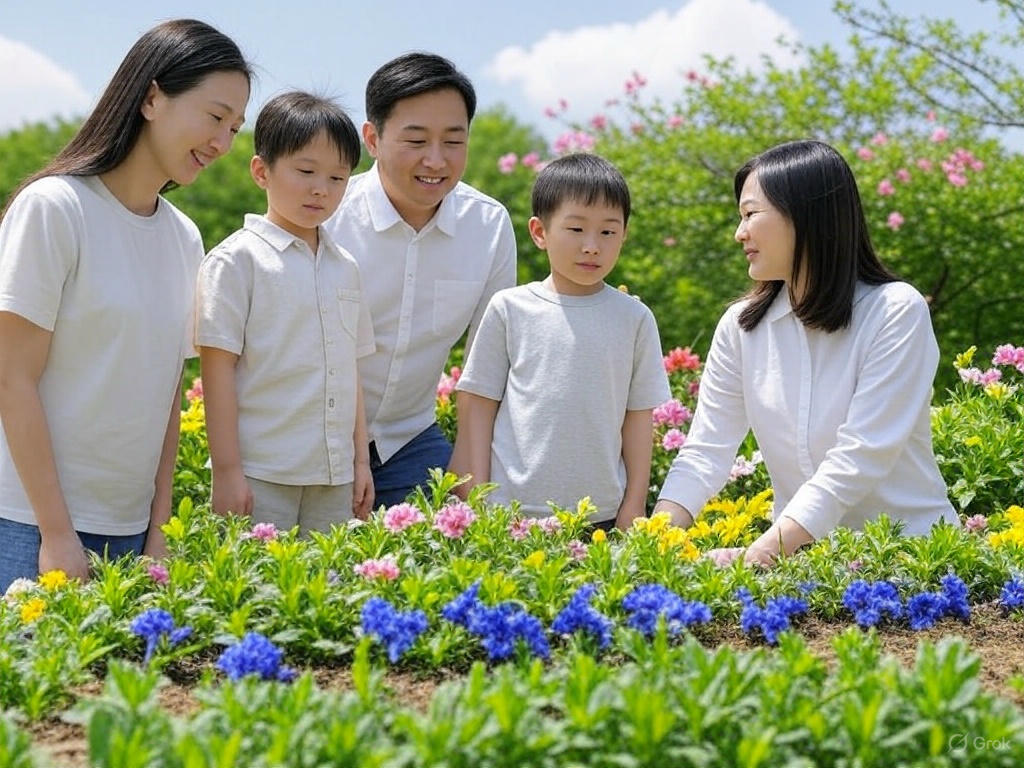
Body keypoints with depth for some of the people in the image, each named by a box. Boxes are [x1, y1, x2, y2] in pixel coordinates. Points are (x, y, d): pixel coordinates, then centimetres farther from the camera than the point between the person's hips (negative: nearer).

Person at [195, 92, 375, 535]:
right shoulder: (236, 261, -5)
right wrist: (226, 471, -12)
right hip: (260, 478, -5)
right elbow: (218, 369, -8)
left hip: (335, 480, 6)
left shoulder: (344, 268, 14)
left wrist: (361, 461, 15)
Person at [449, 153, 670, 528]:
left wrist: (634, 506, 6)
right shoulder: (509, 309, 1)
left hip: (601, 514, 1)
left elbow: (638, 416, 8)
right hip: (509, 510, -1)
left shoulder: (635, 319, 4)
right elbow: (479, 404, 5)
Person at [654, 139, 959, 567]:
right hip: (800, 553, 4)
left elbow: (860, 459, -17)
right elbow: (705, 453, 1)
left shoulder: (897, 311, -10)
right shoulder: (741, 326, 4)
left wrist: (763, 551, -26)